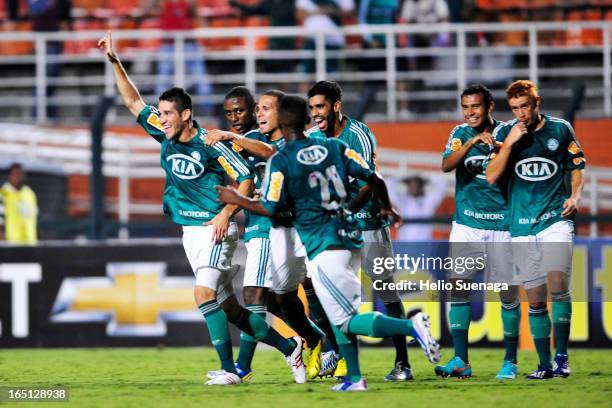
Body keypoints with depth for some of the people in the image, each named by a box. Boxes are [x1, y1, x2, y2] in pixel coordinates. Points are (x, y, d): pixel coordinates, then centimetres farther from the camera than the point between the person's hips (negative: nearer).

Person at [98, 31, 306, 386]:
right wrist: (114, 60, 4)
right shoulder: (166, 136, 5)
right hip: (190, 230, 7)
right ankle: (289, 347, 20)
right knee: (228, 306, 8)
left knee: (204, 293, -22)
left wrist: (226, 214, -18)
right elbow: (134, 102, 11)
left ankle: (228, 369, -20)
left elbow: (246, 177, -10)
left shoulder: (209, 144, -14)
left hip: (215, 228, -7)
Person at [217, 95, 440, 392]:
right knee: (340, 316, 19)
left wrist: (237, 200, 11)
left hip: (323, 248, -7)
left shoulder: (280, 162, -8)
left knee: (347, 321, -5)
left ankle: (410, 326, -23)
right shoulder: (335, 147, 7)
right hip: (350, 239, 7)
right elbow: (374, 179, 5)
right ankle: (354, 378, 16)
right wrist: (386, 208, 25)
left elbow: (269, 209, -6)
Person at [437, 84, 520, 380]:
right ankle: (461, 361, -1)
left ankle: (510, 361, 11)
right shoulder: (462, 133, 2)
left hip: (502, 225, -1)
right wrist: (472, 142, -25)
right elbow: (446, 166, -15)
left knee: (508, 293, 1)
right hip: (467, 225, 2)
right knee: (458, 287, -5)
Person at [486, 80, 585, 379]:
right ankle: (544, 364, 11)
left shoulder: (560, 129, 4)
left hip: (556, 218, -2)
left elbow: (577, 168, 14)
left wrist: (575, 197, -4)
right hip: (522, 225, 2)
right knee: (535, 300, 3)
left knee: (558, 283, -20)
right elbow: (492, 176, -5)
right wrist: (510, 142, -14)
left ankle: (561, 356, -12)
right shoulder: (504, 133, 4)